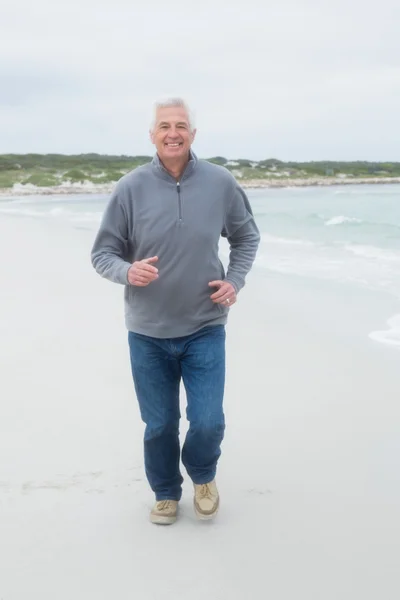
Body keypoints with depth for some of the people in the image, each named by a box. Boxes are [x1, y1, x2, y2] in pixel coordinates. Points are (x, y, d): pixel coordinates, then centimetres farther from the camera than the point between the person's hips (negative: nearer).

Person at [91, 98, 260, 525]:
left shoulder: (221, 183, -5)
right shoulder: (130, 188, -9)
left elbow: (247, 237, 11)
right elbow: (102, 253, -3)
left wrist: (235, 281, -3)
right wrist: (128, 271, -23)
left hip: (205, 328, 0)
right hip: (148, 332, 0)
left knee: (208, 422, -1)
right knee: (159, 426, 11)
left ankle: (203, 476, 34)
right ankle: (166, 493, 38)